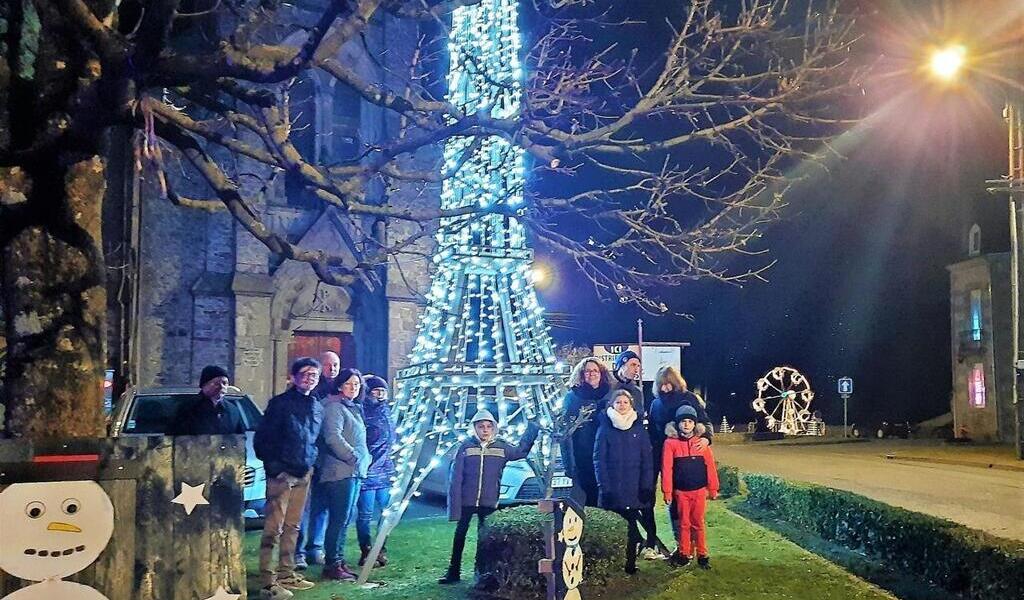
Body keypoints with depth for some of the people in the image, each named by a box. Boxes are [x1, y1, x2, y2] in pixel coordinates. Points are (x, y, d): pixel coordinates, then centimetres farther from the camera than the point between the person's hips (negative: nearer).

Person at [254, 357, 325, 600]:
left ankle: (286, 574, 23)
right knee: (273, 528, -8)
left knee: (292, 527, 13)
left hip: (303, 475, 7)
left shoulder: (317, 408, 13)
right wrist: (273, 467, -11)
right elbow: (261, 438, -8)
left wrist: (311, 464, 12)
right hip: (281, 474, -7)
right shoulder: (280, 403, -6)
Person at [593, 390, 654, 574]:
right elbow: (599, 460, -2)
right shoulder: (605, 429, 2)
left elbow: (647, 460, 4)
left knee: (632, 528, 3)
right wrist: (604, 487, -10)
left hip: (634, 491, 1)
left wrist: (647, 487, -4)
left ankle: (630, 563, 14)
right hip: (612, 490, -1)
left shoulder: (639, 429, 7)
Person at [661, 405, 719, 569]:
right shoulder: (670, 443, -6)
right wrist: (667, 491, -6)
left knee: (698, 523, 7)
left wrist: (713, 489, 2)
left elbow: (710, 466, 1)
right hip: (680, 491, 0)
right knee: (684, 523, 8)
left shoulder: (701, 442, -2)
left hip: (699, 490, 1)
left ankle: (702, 555, 16)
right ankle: (684, 554, 19)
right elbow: (666, 468, -5)